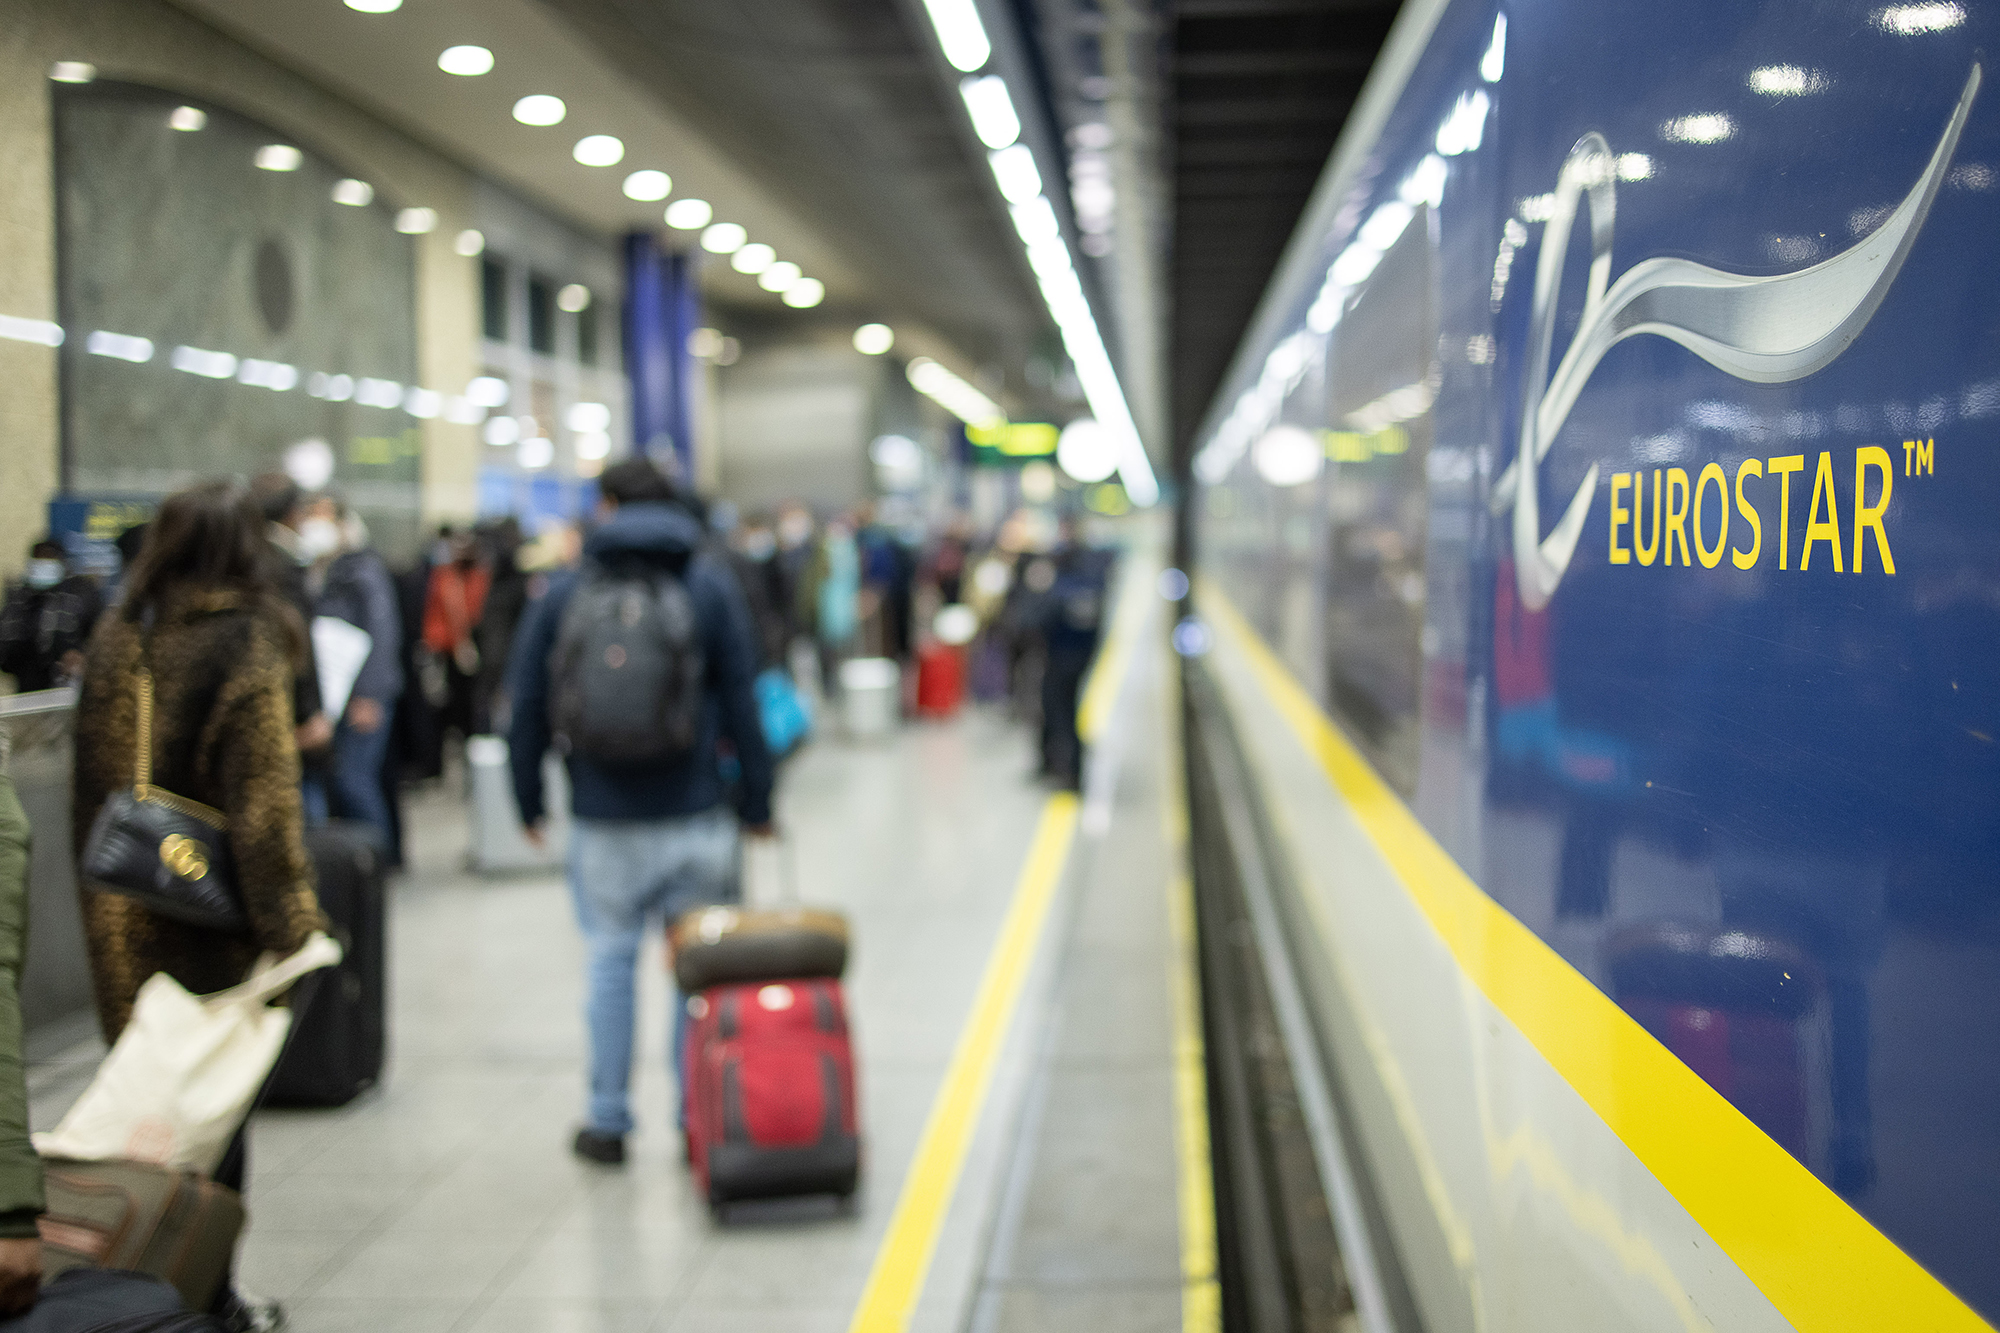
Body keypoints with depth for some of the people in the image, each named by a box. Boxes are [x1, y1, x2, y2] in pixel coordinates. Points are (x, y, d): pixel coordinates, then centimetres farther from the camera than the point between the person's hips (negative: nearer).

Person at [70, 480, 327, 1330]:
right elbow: (266, 804, -18)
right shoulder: (246, 650, -13)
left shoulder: (114, 643, 6)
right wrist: (291, 924, -17)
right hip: (209, 924, -5)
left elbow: (90, 790, 13)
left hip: (118, 917, 5)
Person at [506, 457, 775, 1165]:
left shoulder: (565, 590, 4)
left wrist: (529, 801, 14)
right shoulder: (710, 582, 2)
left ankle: (608, 1121, 16)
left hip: (603, 817, 1)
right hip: (695, 814, -1)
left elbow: (528, 707, 5)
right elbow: (742, 700, -1)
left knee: (610, 958, 10)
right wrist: (756, 802, 4)